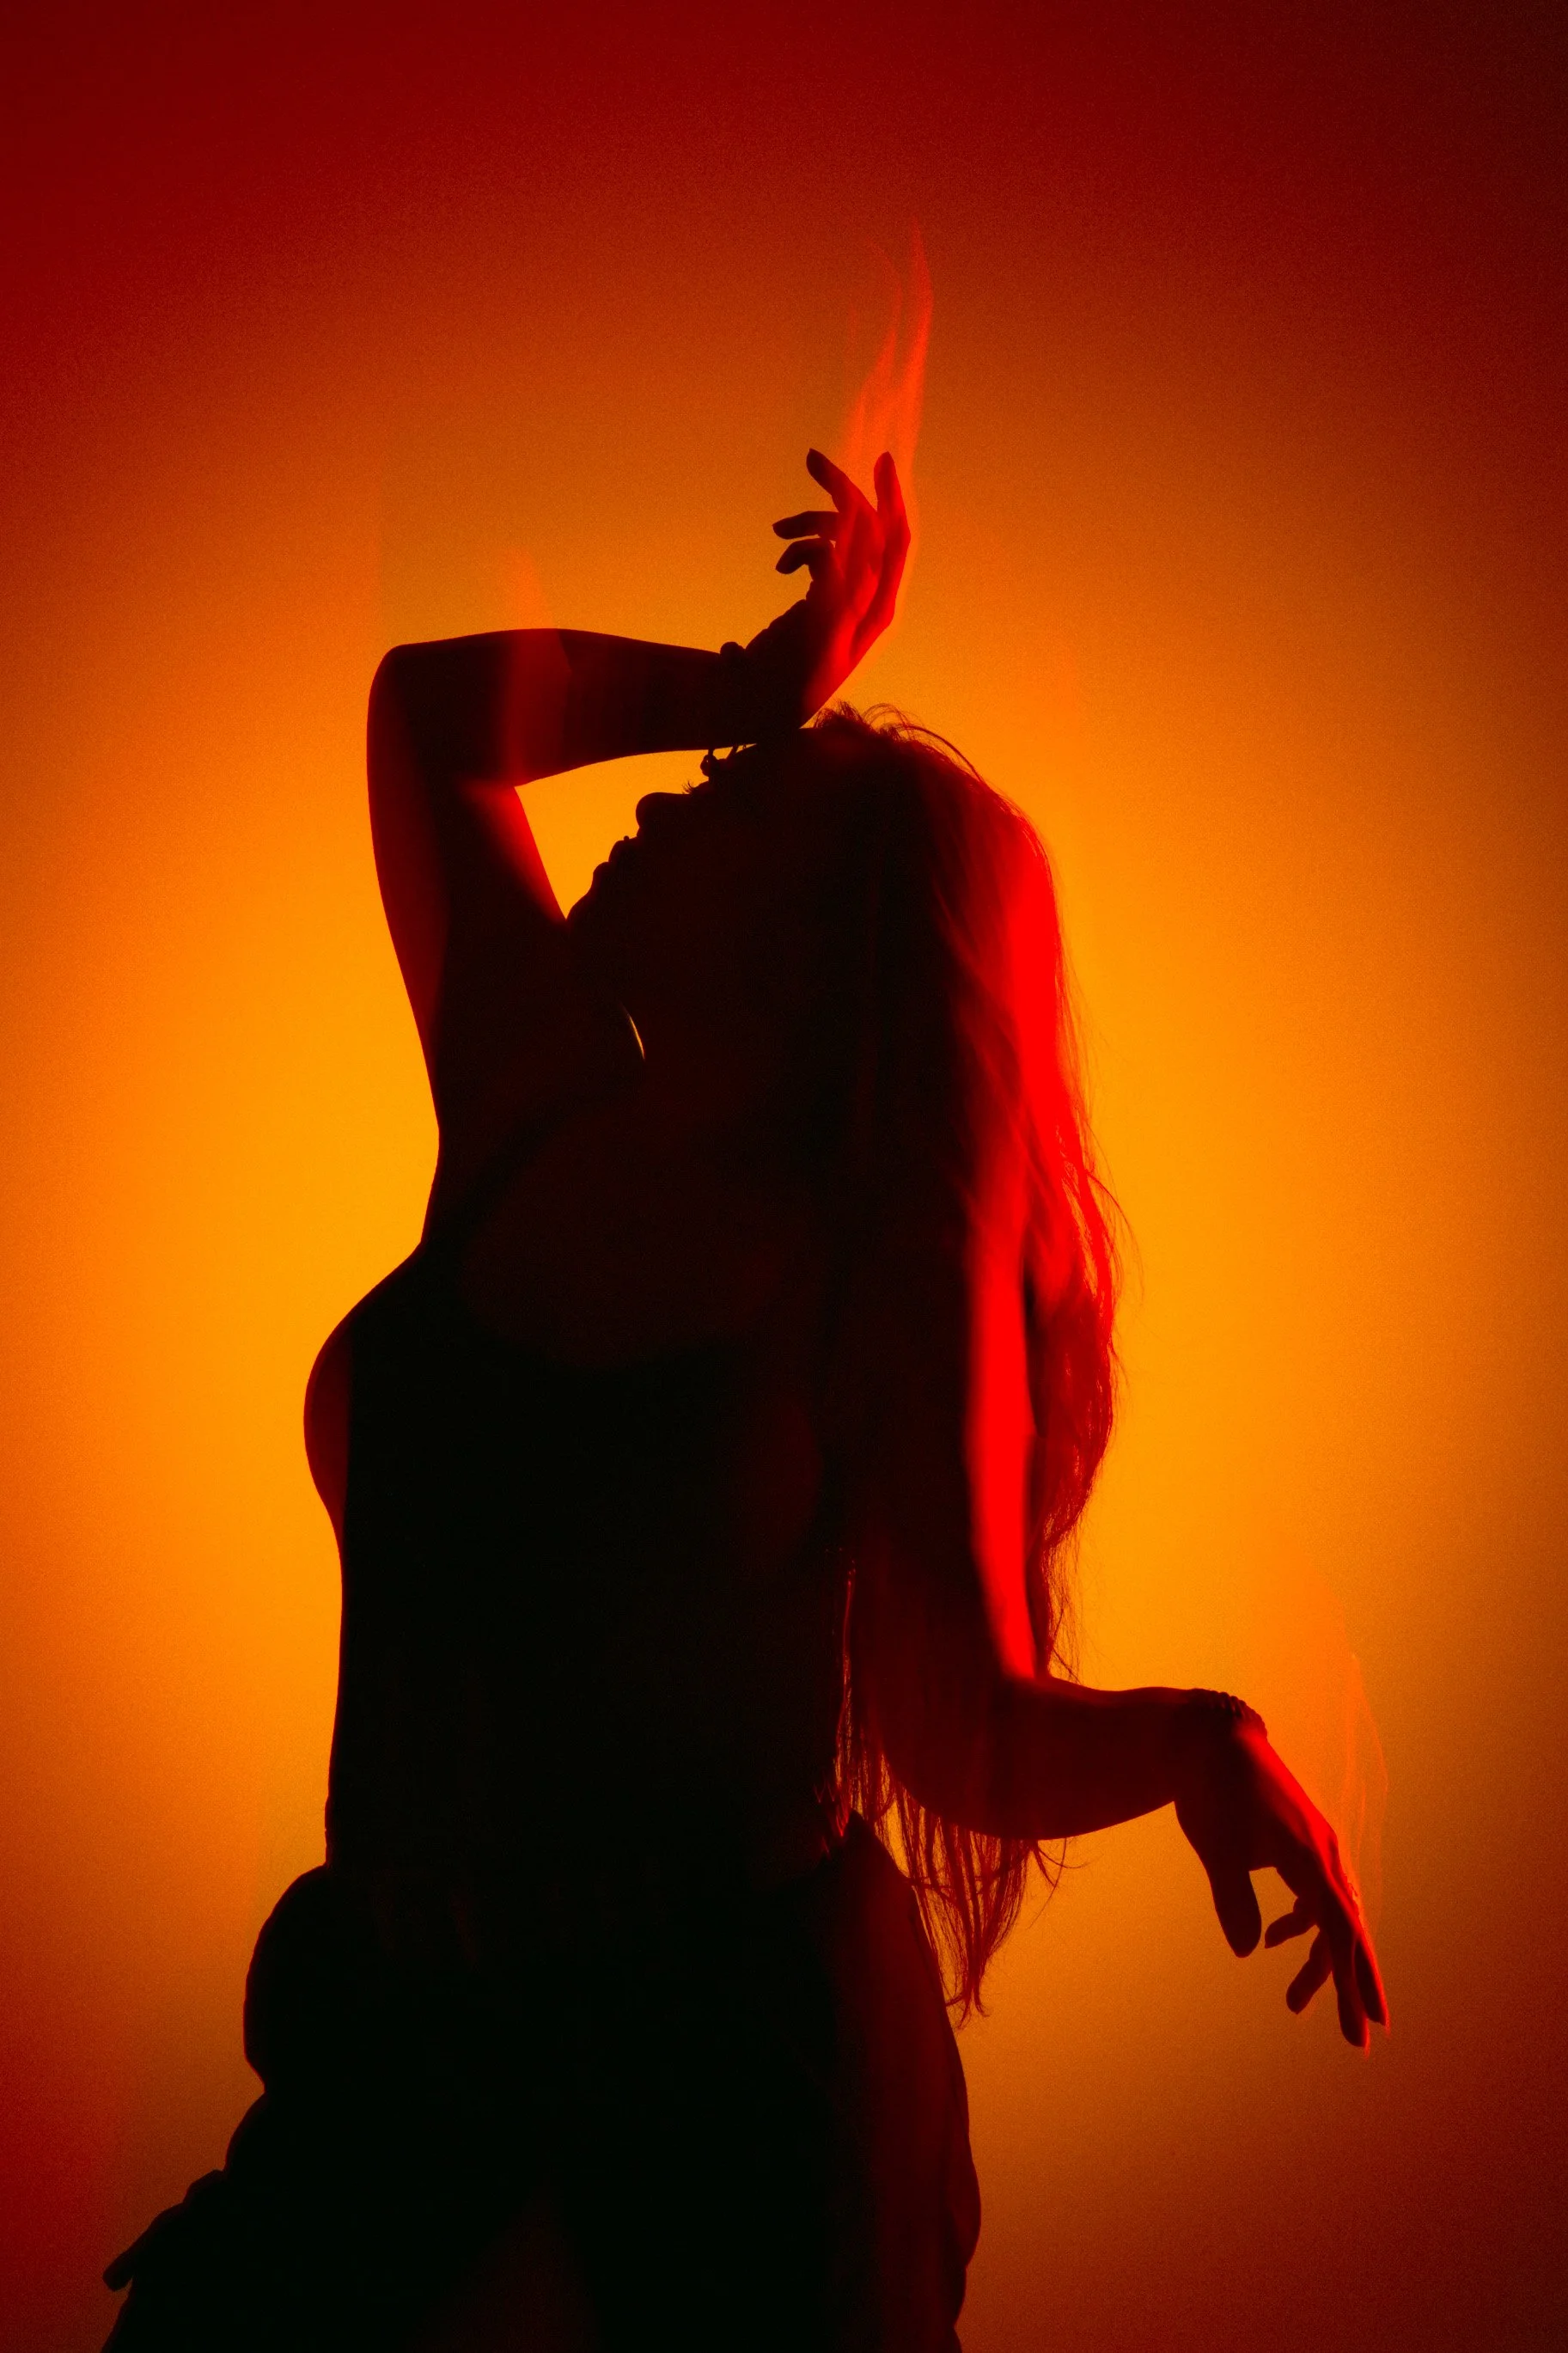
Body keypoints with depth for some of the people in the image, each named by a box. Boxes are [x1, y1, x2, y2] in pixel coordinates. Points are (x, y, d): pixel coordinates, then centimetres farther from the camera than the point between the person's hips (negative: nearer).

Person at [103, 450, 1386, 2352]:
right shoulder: (536, 1126, -1)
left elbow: (970, 1734, -11)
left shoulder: (880, 1274, -14)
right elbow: (431, 707, 10)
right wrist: (763, 688, 6)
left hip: (735, 2070, -5)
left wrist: (1198, 1740, -29)